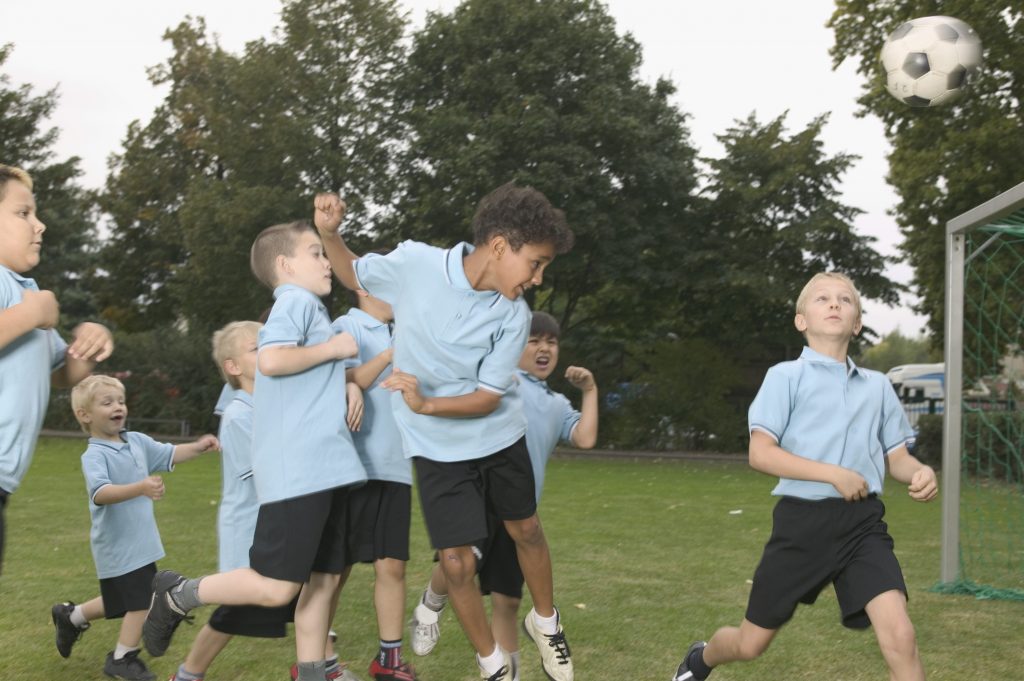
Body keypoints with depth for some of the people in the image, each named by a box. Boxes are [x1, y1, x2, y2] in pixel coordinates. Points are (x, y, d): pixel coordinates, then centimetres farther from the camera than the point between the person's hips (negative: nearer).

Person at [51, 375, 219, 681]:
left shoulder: (137, 441, 4)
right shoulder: (94, 456, -21)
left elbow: (168, 454, 14)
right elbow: (100, 493, -37)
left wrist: (198, 447, -4)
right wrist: (141, 488, -51)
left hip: (141, 542, 8)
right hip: (118, 547, -8)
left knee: (121, 602, 21)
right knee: (141, 603, -1)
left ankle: (71, 616, 43)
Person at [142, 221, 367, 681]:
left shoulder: (311, 308, 23)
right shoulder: (297, 301, -5)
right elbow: (270, 360, -23)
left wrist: (349, 382, 12)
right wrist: (333, 348, -11)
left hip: (325, 468, 10)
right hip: (296, 471, -10)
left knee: (324, 580, 9)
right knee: (276, 587, -8)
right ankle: (177, 596, 10)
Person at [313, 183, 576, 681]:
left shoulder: (513, 316, -17)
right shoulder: (413, 263, -20)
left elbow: (488, 397, -16)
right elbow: (354, 276, 0)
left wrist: (427, 404, -32)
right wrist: (328, 233, -19)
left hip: (498, 437, 2)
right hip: (438, 448, -2)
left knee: (526, 530, 17)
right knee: (457, 562, -4)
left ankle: (545, 622, 46)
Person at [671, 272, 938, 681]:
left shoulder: (877, 386, 11)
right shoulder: (786, 376, -2)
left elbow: (897, 458, 14)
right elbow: (760, 453, -11)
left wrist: (920, 474, -9)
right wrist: (834, 474, -20)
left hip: (863, 523, 3)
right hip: (802, 519, -2)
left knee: (899, 635, -19)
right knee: (751, 644, 11)